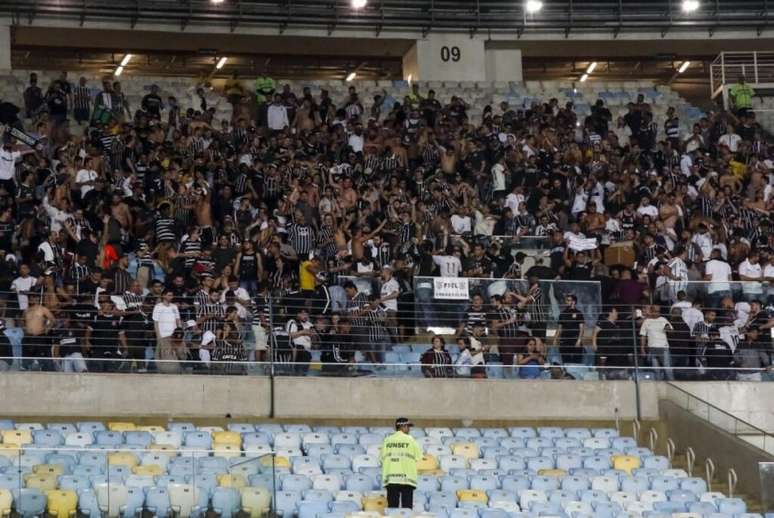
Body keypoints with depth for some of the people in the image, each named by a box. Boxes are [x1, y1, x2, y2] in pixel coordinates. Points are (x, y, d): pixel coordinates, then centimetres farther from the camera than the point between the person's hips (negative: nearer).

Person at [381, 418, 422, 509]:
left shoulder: (387, 440, 6)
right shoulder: (409, 439, -2)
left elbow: (382, 457, 5)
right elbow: (418, 457, -1)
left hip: (390, 478, 3)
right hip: (407, 477, -3)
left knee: (392, 508, 3)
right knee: (407, 508, -1)